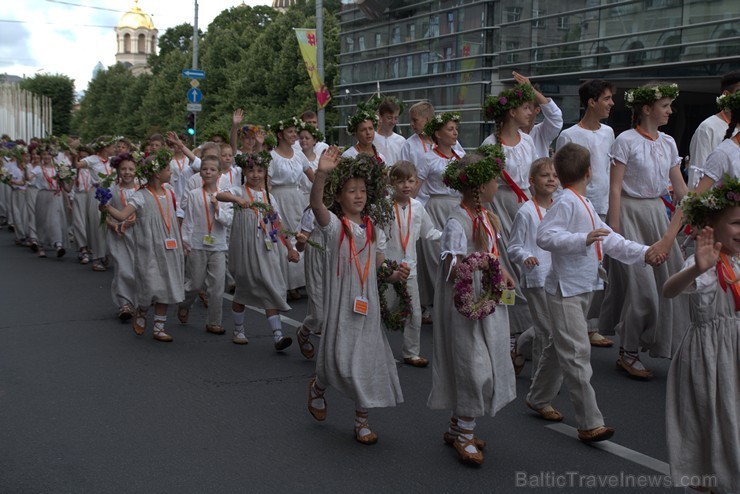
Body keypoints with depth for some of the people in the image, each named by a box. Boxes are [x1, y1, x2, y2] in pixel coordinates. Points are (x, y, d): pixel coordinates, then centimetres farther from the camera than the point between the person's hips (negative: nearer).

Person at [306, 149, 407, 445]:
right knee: (339, 357, -3)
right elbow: (315, 203, -28)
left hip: (368, 303, 5)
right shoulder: (333, 224, -7)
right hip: (341, 301, -4)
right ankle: (318, 387, 33)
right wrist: (321, 173, -44)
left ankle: (362, 420, 19)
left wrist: (394, 276, -7)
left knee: (367, 358, 6)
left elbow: (378, 266, 14)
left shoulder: (372, 227, 9)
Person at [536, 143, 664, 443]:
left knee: (560, 347, 19)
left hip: (584, 288, 10)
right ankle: (590, 423, -8)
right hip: (565, 289, -10)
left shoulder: (584, 204, 14)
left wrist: (644, 253, 7)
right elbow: (544, 236, -26)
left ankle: (538, 399, 34)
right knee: (577, 353, -9)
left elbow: (609, 239, 16)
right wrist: (583, 239, -31)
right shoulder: (566, 202, -16)